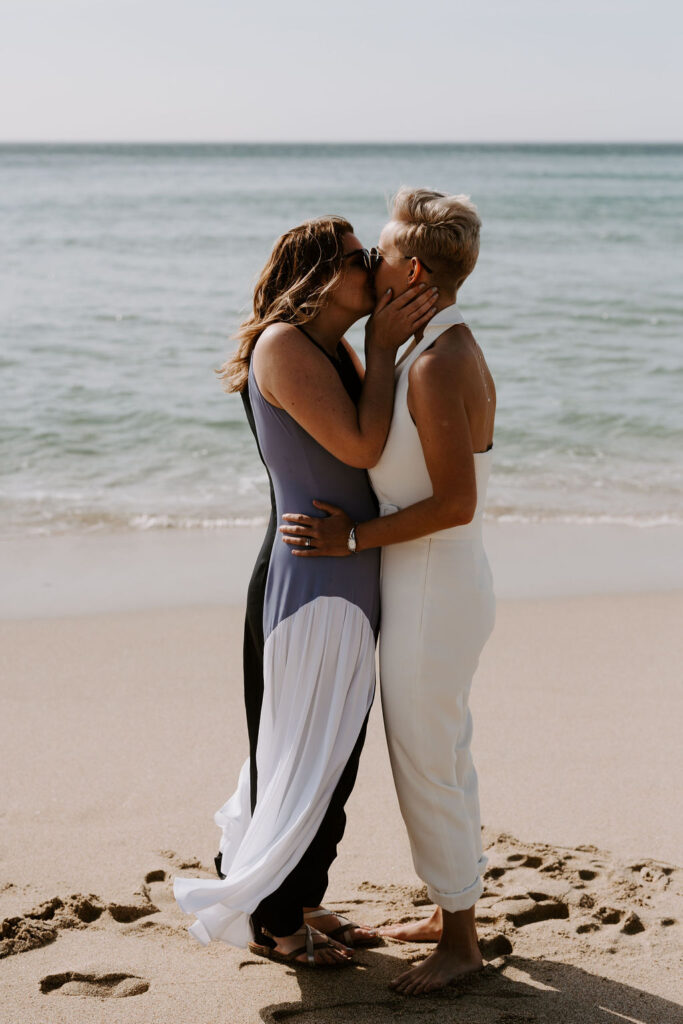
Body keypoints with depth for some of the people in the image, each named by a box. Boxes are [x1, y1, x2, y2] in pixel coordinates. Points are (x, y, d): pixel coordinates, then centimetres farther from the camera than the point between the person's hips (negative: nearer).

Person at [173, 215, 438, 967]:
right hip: (310, 586, -10)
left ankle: (300, 903, 31)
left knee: (329, 754, 17)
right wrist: (382, 347, -13)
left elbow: (391, 442, 10)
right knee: (307, 757, 1)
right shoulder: (283, 345, -15)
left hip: (345, 586, 10)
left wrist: (403, 338, 1)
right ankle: (271, 921, 17)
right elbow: (360, 446, -21)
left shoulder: (337, 350, 14)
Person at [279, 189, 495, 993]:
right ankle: (453, 911, 35)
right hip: (436, 587, 10)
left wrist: (352, 539, -19)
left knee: (428, 771, 2)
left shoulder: (436, 366, -24)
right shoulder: (453, 348, 8)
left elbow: (455, 503, -26)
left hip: (432, 598, -10)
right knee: (443, 759, 20)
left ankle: (458, 942, 16)